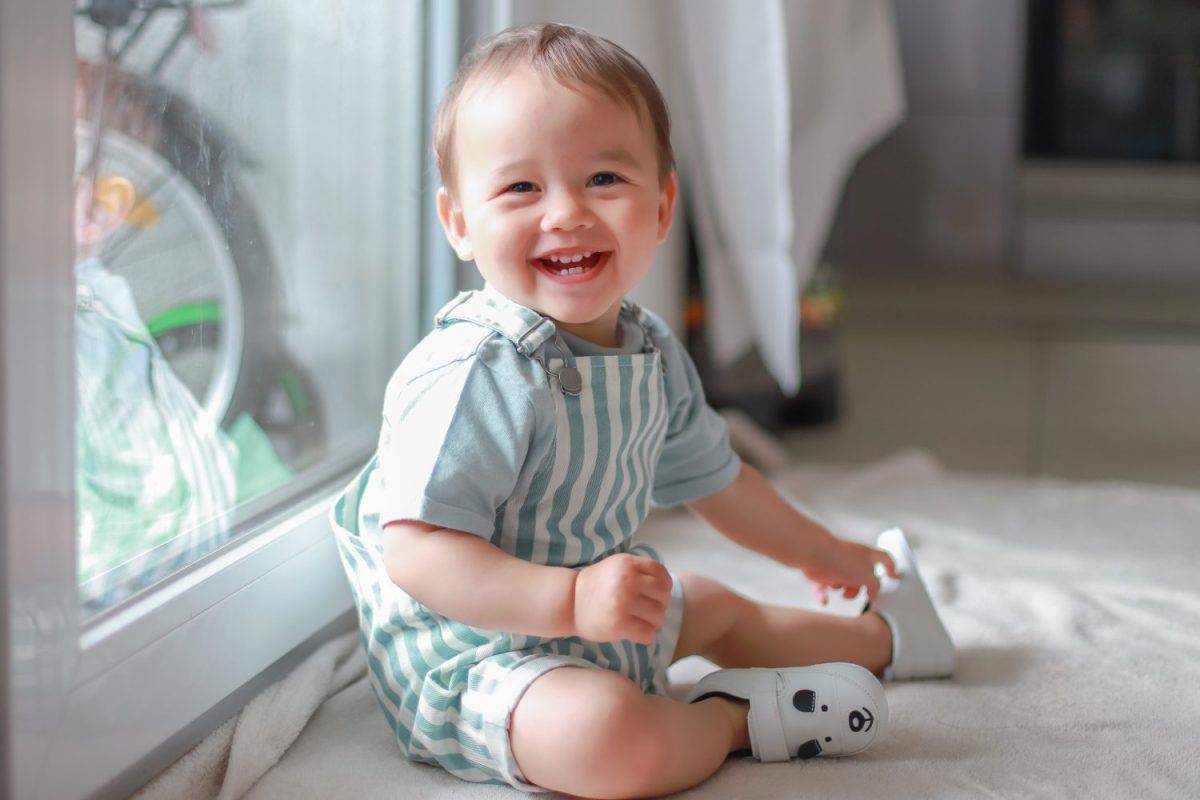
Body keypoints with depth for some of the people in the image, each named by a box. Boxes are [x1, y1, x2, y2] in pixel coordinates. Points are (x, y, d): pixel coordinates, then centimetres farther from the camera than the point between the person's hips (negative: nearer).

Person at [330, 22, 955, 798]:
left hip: (609, 618, 9)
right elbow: (415, 550, -33)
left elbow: (713, 478, 20)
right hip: (473, 656, -9)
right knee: (609, 734, -36)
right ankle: (734, 717, -5)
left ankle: (882, 636, 57)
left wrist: (820, 552, 34)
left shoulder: (651, 350, 2)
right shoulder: (475, 376, -29)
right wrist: (573, 601, -42)